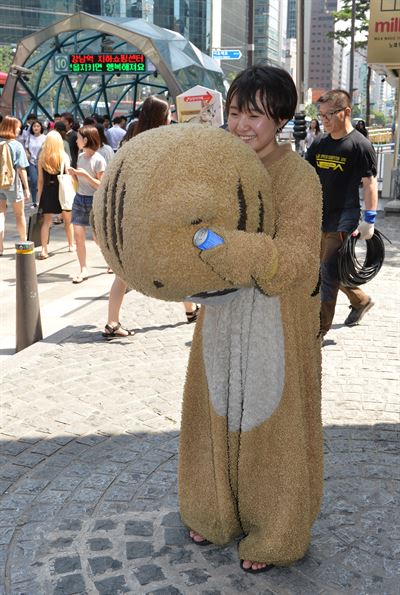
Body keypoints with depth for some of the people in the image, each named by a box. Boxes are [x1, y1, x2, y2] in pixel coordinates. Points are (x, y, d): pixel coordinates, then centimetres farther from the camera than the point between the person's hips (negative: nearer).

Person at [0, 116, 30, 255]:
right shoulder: (17, 145, -12)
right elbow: (21, 169, -13)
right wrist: (26, 188, -7)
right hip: (13, 184, -3)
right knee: (19, 214, 14)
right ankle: (24, 243, 27)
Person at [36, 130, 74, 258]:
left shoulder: (41, 158, -3)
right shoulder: (64, 157, -7)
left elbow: (40, 180, -1)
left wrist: (39, 197, 6)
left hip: (47, 191, 1)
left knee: (46, 221, 5)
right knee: (68, 220, 17)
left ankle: (44, 250, -6)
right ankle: (71, 245, 31)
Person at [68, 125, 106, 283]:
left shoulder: (98, 160, -12)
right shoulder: (80, 157, 8)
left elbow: (101, 186, -13)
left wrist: (85, 175, -23)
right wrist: (73, 173, -4)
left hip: (94, 200, -6)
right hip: (79, 199, 6)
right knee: (78, 234, -4)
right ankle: (83, 270, 1)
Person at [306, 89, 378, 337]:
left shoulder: (360, 145, -9)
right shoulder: (319, 145, 10)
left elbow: (370, 184, -10)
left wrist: (369, 220, -15)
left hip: (344, 218, -7)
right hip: (320, 217, 7)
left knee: (329, 271, -10)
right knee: (331, 269, 16)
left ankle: (320, 328, -4)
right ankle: (362, 301, 40)